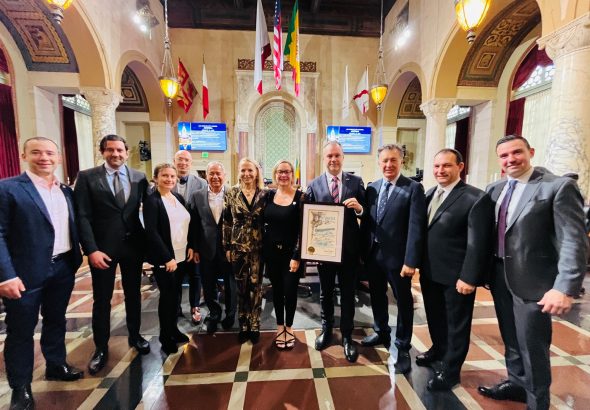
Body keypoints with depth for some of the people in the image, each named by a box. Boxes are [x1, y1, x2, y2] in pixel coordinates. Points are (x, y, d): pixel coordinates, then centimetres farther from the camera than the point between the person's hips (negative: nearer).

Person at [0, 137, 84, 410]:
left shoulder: (66, 191, 8)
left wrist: (77, 258, 6)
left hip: (64, 268, 5)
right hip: (26, 273, -5)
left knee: (56, 321, 20)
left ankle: (56, 366, 39)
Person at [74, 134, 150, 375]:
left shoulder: (139, 178, 1)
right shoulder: (87, 177, -4)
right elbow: (82, 216, -8)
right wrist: (91, 250, -15)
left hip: (134, 245, 2)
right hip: (102, 248, -2)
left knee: (133, 294, 16)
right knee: (102, 300, 11)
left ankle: (135, 336, 36)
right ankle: (101, 348, 30)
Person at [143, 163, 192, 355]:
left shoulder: (179, 197, 8)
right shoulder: (151, 200, -11)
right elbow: (151, 231, -18)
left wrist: (190, 247, 3)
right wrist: (167, 258, -20)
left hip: (181, 255, 6)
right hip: (164, 258, -6)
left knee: (175, 293, 16)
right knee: (167, 295, 5)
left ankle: (173, 328, 34)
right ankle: (165, 337, 24)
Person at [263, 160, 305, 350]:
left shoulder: (300, 197, -8)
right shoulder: (269, 195, 3)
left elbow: (302, 229, -11)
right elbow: (262, 222, 9)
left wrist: (297, 256, -14)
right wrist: (262, 249, 3)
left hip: (291, 253, -3)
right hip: (271, 252, 3)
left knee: (290, 291, 6)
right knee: (276, 290, 14)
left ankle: (289, 327, 30)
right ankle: (280, 327, 34)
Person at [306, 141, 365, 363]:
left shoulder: (356, 182, -2)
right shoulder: (314, 185, -2)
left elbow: (366, 213, -2)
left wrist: (359, 207, -23)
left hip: (349, 248, 0)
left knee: (348, 293, 14)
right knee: (325, 292, 19)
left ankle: (347, 336, 34)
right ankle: (326, 329, 43)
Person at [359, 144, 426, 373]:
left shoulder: (413, 188, -10)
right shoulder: (372, 188, 6)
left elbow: (416, 227, -15)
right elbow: (366, 222, 7)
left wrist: (411, 261, -19)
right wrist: (363, 251, 5)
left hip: (397, 256, -5)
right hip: (373, 254, 5)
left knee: (403, 303, 12)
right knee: (377, 297, 21)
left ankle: (403, 348, 31)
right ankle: (382, 333, 44)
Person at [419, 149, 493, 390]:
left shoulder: (476, 198, -15)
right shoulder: (429, 194, 7)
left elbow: (478, 243, -17)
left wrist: (468, 277, -18)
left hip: (456, 275, -6)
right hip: (430, 271, 6)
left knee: (456, 323, 14)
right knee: (435, 317, 23)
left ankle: (450, 370, 32)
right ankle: (438, 351, 47)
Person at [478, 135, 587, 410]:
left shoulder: (559, 187, -11)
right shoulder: (494, 190, 6)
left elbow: (573, 242, -17)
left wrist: (565, 288, -24)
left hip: (532, 282, -5)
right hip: (500, 279, 6)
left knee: (532, 348, 9)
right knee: (511, 341, 23)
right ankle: (516, 383, 45)